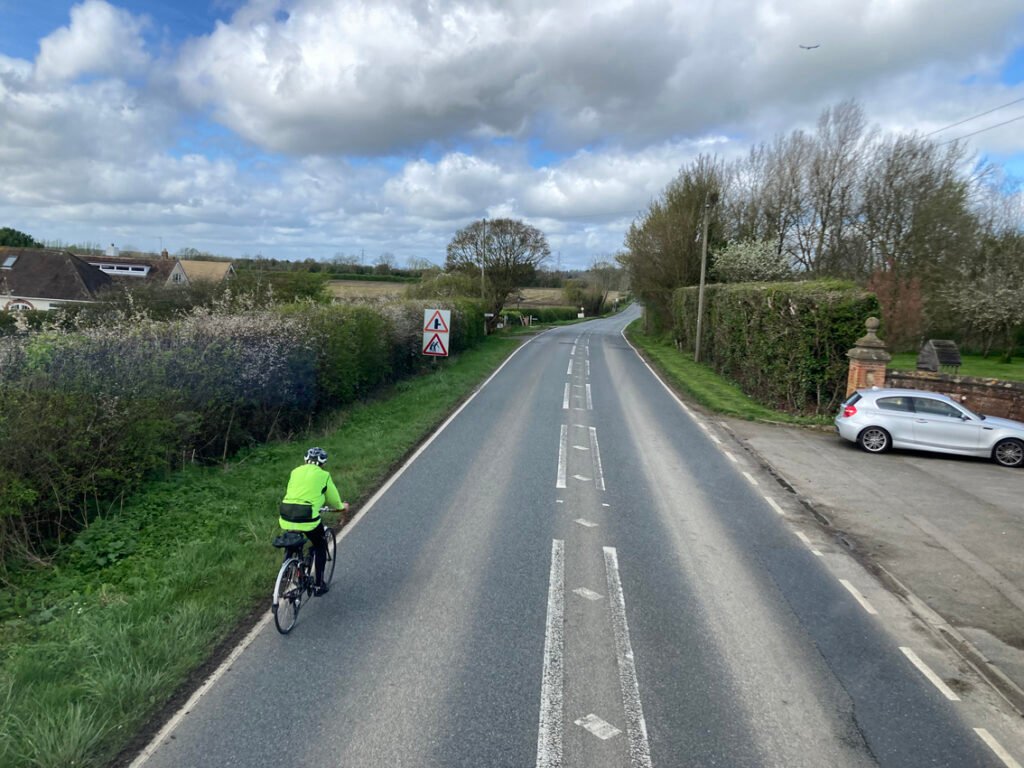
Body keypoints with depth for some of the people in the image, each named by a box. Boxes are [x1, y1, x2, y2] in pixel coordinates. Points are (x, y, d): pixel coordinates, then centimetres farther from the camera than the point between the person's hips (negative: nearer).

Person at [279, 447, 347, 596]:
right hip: (307, 518, -4)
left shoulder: (295, 471, 17)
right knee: (320, 547, 21)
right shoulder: (323, 475, 5)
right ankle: (319, 585, 23)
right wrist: (341, 506, 37)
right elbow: (333, 499, 14)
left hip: (286, 518, 4)